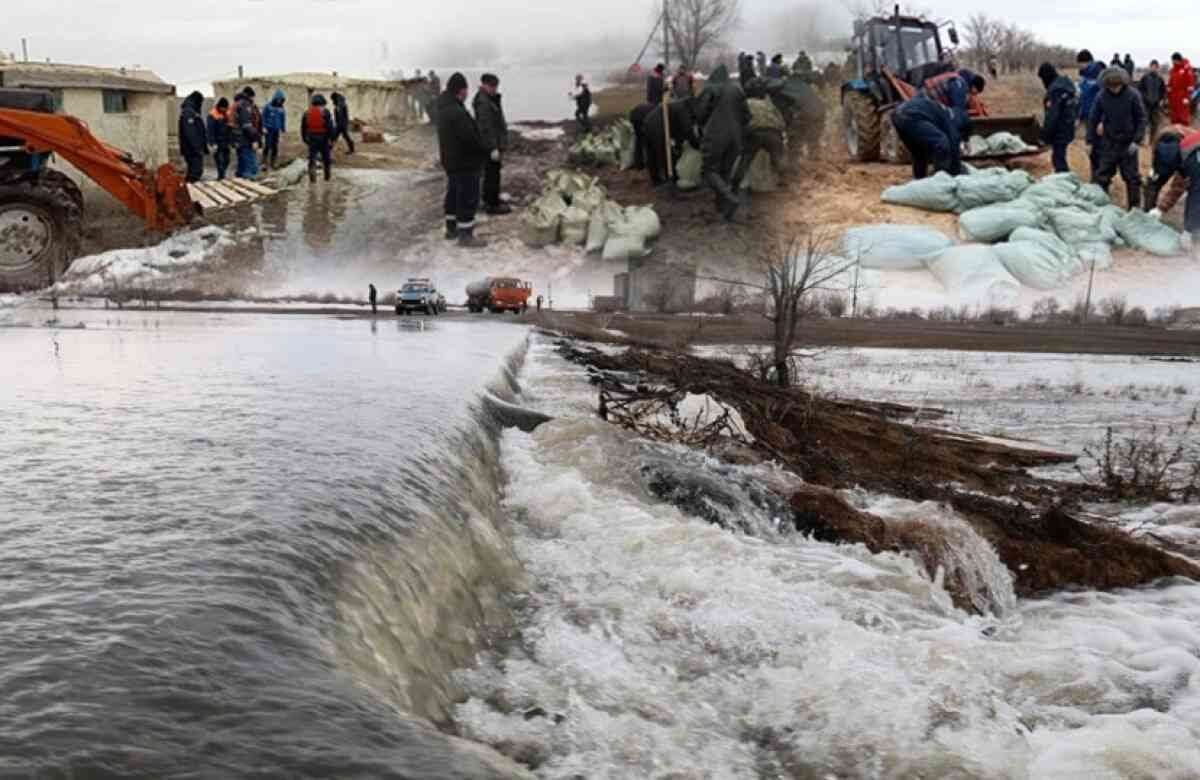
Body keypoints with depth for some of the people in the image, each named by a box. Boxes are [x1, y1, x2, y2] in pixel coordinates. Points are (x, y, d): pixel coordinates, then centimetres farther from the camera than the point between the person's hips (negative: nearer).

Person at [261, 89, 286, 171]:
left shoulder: (281, 108, 8)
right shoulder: (268, 106, -5)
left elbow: (283, 119, 16)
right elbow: (263, 117, -4)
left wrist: (284, 128, 13)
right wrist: (264, 127, -10)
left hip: (276, 130, 4)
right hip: (269, 129, -4)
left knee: (275, 146, 6)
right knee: (268, 145, -10)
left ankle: (273, 162, 15)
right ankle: (264, 162, -6)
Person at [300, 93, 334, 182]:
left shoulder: (307, 113, 5)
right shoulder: (325, 112, -7)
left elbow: (303, 128, 10)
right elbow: (330, 127, -13)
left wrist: (305, 139, 21)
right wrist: (331, 140, -9)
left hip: (311, 139, 2)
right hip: (323, 138, -2)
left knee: (312, 158, 3)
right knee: (326, 158, 13)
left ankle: (312, 175, -14)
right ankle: (327, 176, 23)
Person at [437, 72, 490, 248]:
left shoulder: (443, 109, 6)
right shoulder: (457, 113, -26)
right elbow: (471, 138, -26)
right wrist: (486, 149, -10)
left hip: (451, 160, 10)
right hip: (465, 162, -10)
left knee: (454, 194, 20)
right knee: (469, 198, -3)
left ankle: (451, 229, 30)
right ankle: (465, 235, 1)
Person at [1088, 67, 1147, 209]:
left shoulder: (1133, 95, -12)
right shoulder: (1102, 97, -7)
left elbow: (1142, 119, -7)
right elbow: (1093, 120, 3)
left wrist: (1136, 140, -14)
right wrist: (1090, 141, 3)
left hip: (1128, 144, -2)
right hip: (1108, 143, 2)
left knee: (1132, 177, 7)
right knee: (1102, 176, 8)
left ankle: (1135, 207, 18)